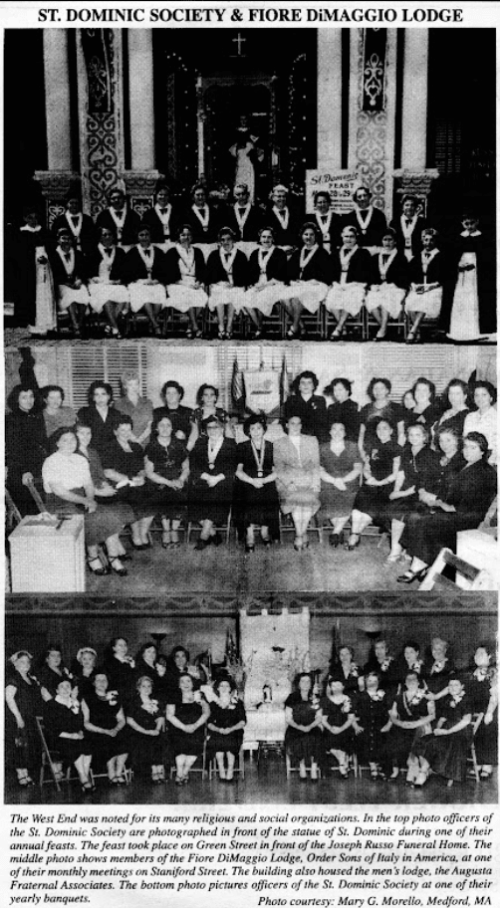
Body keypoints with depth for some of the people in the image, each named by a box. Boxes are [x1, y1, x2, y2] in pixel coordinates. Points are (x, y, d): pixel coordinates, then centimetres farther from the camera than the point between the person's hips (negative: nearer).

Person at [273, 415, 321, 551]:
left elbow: (316, 464, 12)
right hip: (288, 481, -1)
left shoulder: (312, 440, 19)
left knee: (309, 498, -31)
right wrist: (288, 482, -11)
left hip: (308, 479, 1)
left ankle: (300, 536, -18)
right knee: (295, 499, -32)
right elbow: (278, 467, 5)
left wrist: (315, 482, -4)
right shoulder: (279, 443, 14)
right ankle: (301, 535, -23)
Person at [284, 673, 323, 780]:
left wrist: (310, 726, -11)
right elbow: (288, 718, 3)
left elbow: (319, 718, 8)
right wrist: (299, 727, -14)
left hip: (312, 728, 1)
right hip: (295, 729, -1)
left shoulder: (315, 699, 13)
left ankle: (313, 769, -26)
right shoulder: (292, 698, 8)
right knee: (298, 740, -35)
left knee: (315, 739, -34)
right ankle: (302, 767, -21)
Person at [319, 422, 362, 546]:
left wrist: (343, 480, -10)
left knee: (347, 502, -29)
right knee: (329, 502, -27)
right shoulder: (322, 448, 10)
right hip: (328, 484, 0)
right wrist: (334, 481, -12)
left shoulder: (353, 447, 11)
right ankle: (340, 531, -7)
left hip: (349, 482, 0)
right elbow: (320, 471, 4)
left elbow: (358, 469, 5)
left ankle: (336, 531, -15)